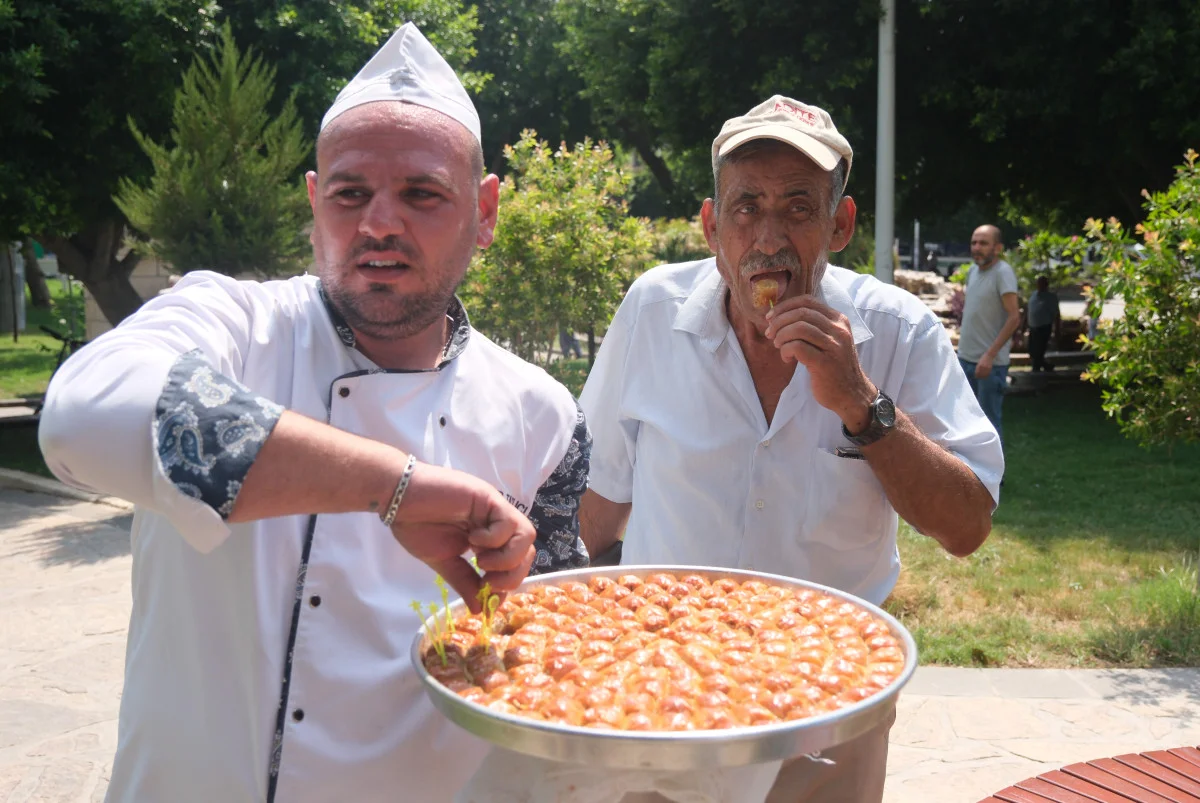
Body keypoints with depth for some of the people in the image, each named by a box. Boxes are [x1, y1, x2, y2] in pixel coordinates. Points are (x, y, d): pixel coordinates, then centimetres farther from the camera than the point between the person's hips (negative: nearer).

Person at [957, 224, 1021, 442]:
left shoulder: (1003, 273, -13)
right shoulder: (972, 271, 11)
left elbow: (1014, 317, -19)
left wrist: (990, 355, -23)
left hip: (991, 362, -8)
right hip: (965, 358, 8)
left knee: (989, 422, -1)